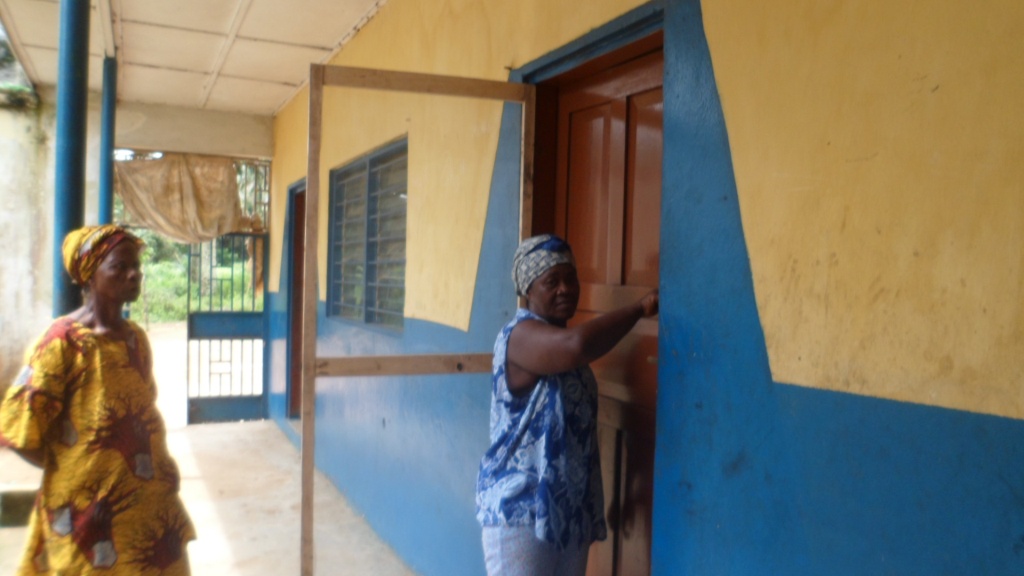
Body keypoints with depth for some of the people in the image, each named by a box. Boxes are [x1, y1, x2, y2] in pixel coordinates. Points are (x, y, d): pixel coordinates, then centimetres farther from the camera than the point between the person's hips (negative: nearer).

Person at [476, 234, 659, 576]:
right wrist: (639, 309, -24)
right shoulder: (521, 335, -16)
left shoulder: (559, 343, 13)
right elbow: (578, 344, -39)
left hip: (570, 507, 9)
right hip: (519, 508, -9)